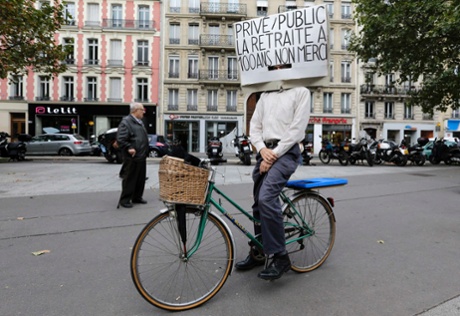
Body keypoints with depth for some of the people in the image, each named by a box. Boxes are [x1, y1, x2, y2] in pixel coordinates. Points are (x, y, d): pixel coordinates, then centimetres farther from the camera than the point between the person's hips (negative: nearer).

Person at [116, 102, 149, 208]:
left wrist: (146, 152, 20)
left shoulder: (140, 122, 18)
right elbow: (120, 139, -18)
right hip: (132, 157, -9)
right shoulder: (126, 122, -12)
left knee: (141, 178, 14)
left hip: (142, 157, 9)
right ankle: (125, 200, 9)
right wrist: (129, 148, -26)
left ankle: (137, 197, 27)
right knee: (129, 179, -2)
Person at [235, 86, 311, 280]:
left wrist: (274, 154, -15)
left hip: (286, 152, -7)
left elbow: (297, 129, -10)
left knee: (266, 198, -26)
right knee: (258, 203, 9)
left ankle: (280, 257, -14)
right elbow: (254, 126, 12)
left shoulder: (301, 92, 0)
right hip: (265, 152, 7)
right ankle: (258, 253, 24)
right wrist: (263, 149, -6)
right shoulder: (266, 95, 18)